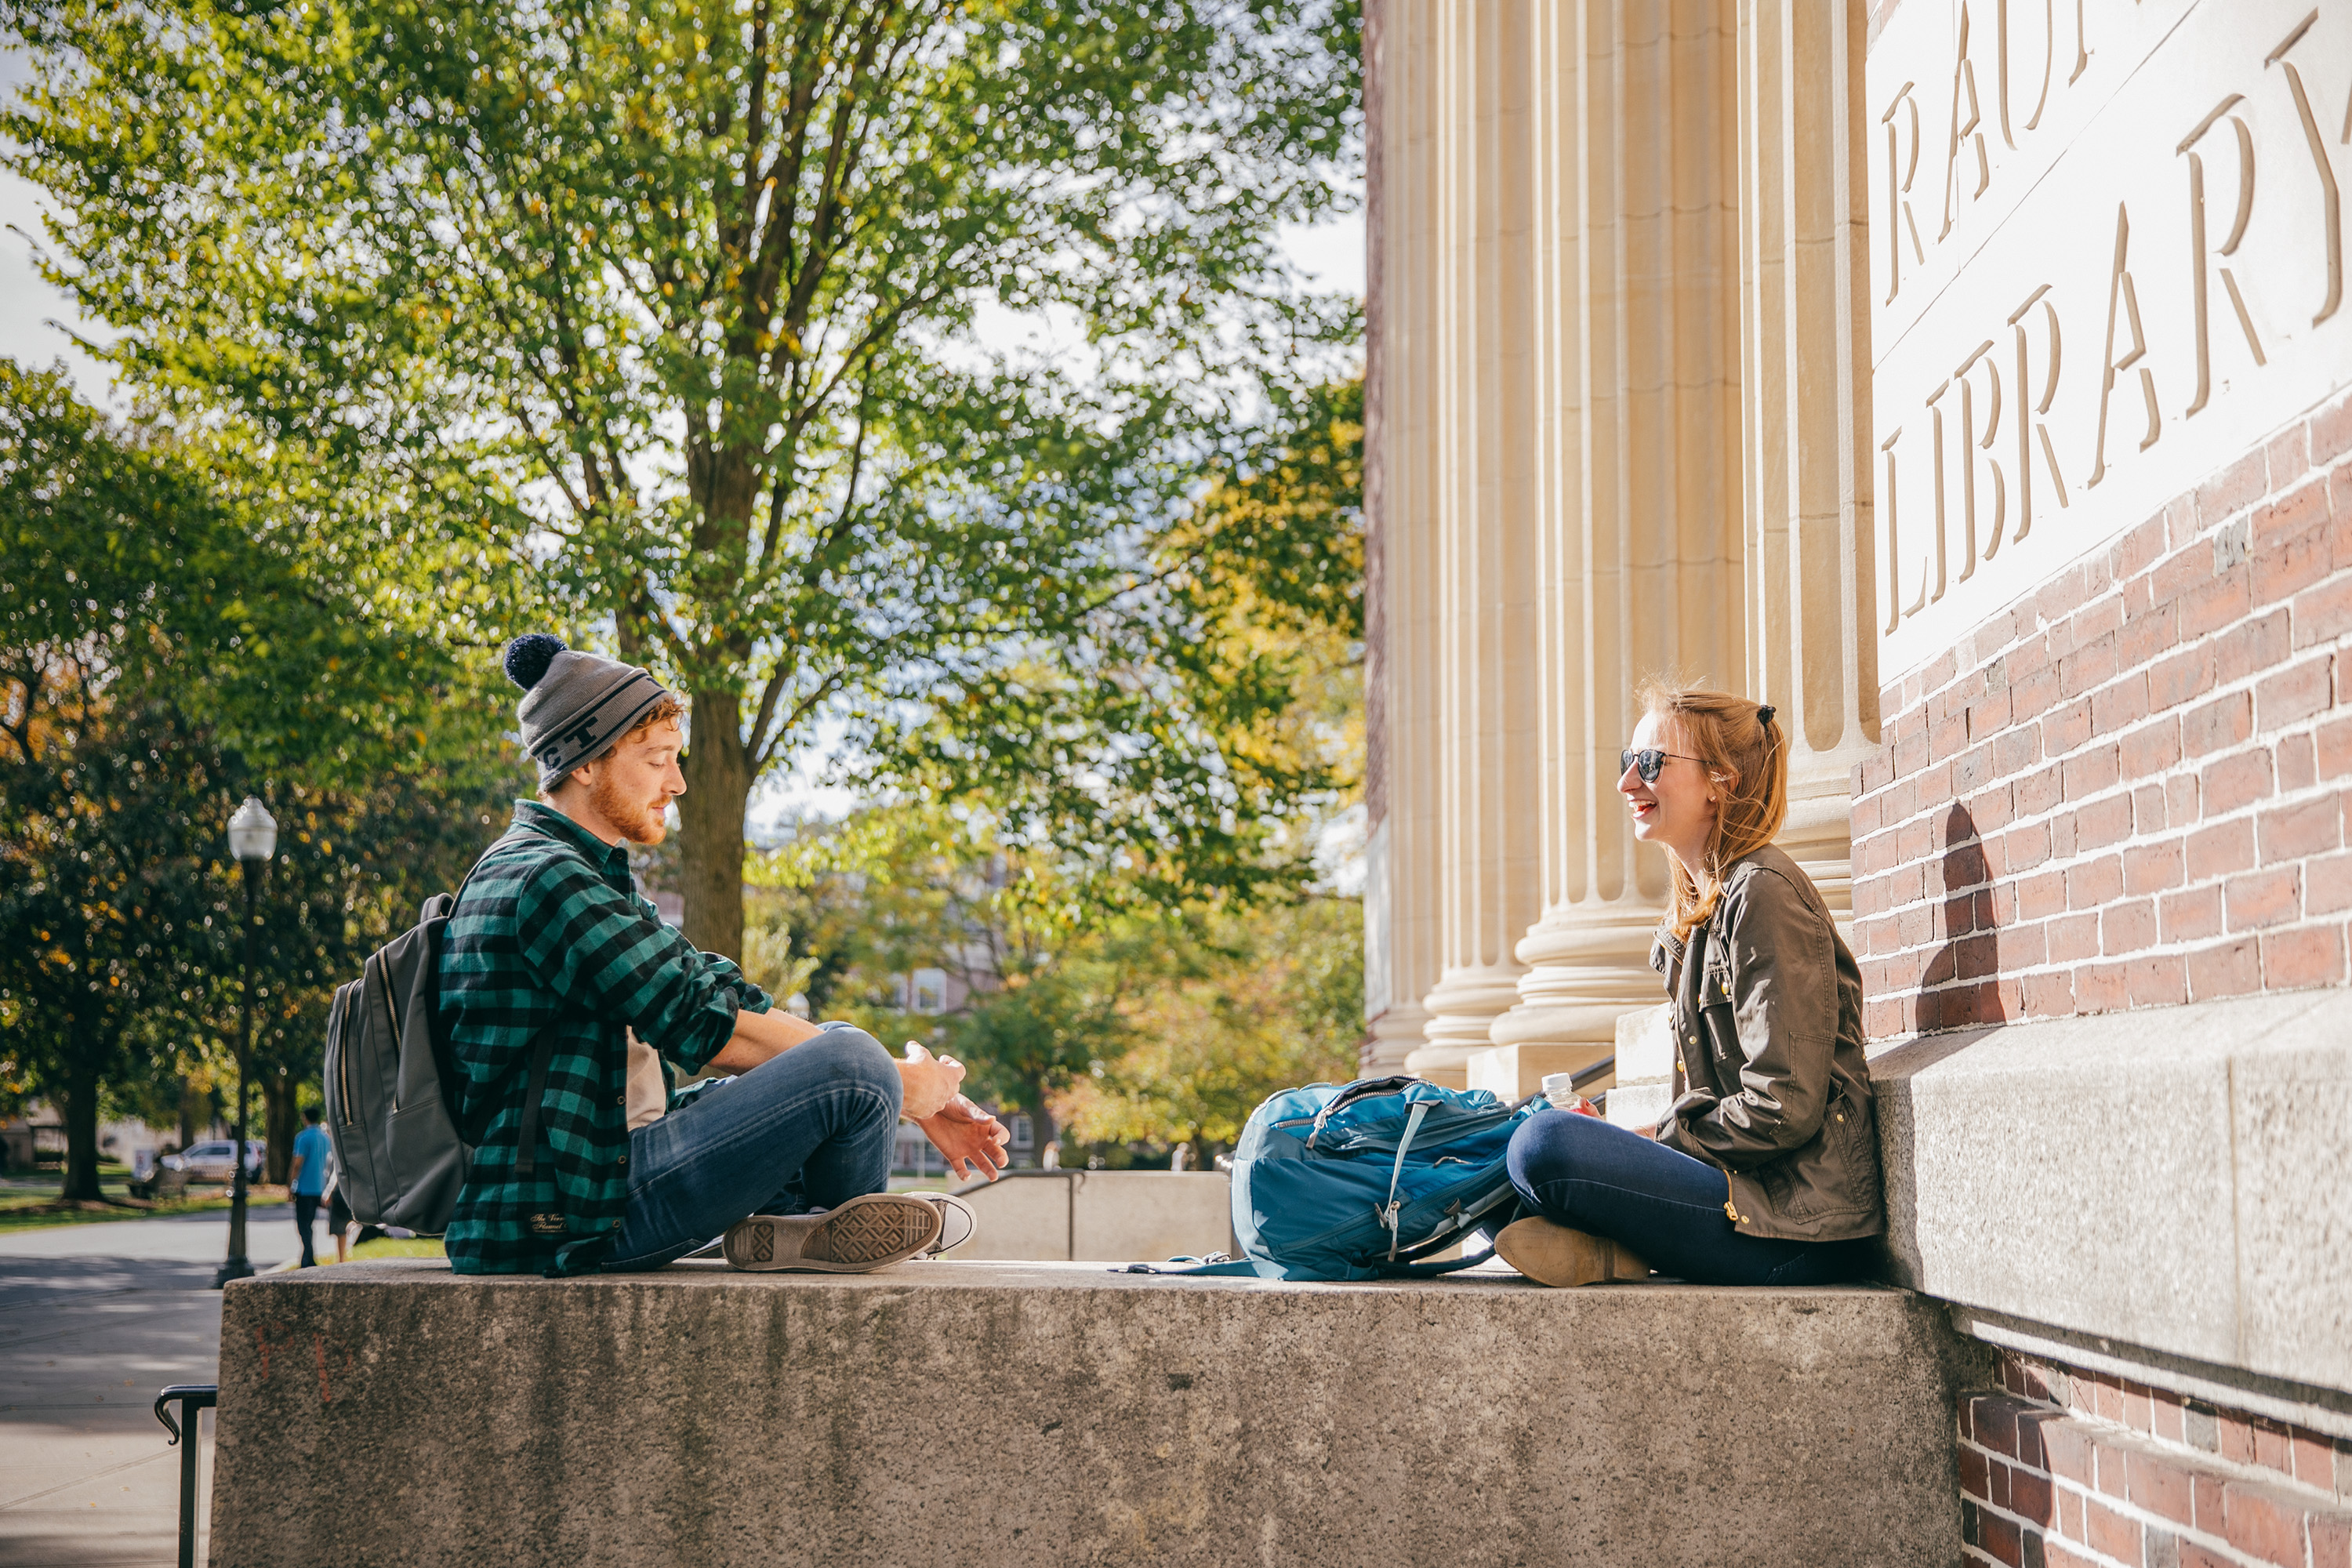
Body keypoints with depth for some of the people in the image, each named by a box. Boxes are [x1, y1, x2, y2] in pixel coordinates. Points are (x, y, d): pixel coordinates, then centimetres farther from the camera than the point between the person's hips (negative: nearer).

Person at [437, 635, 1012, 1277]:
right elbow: (708, 1026, -16)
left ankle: (779, 1223, -4)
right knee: (853, 1062, -23)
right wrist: (899, 1085, -7)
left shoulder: (588, 879, 20)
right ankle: (828, 1230, 6)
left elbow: (723, 992, 16)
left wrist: (920, 1099, 8)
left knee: (839, 1042, 20)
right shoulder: (542, 881, -13)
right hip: (563, 1222, -11)